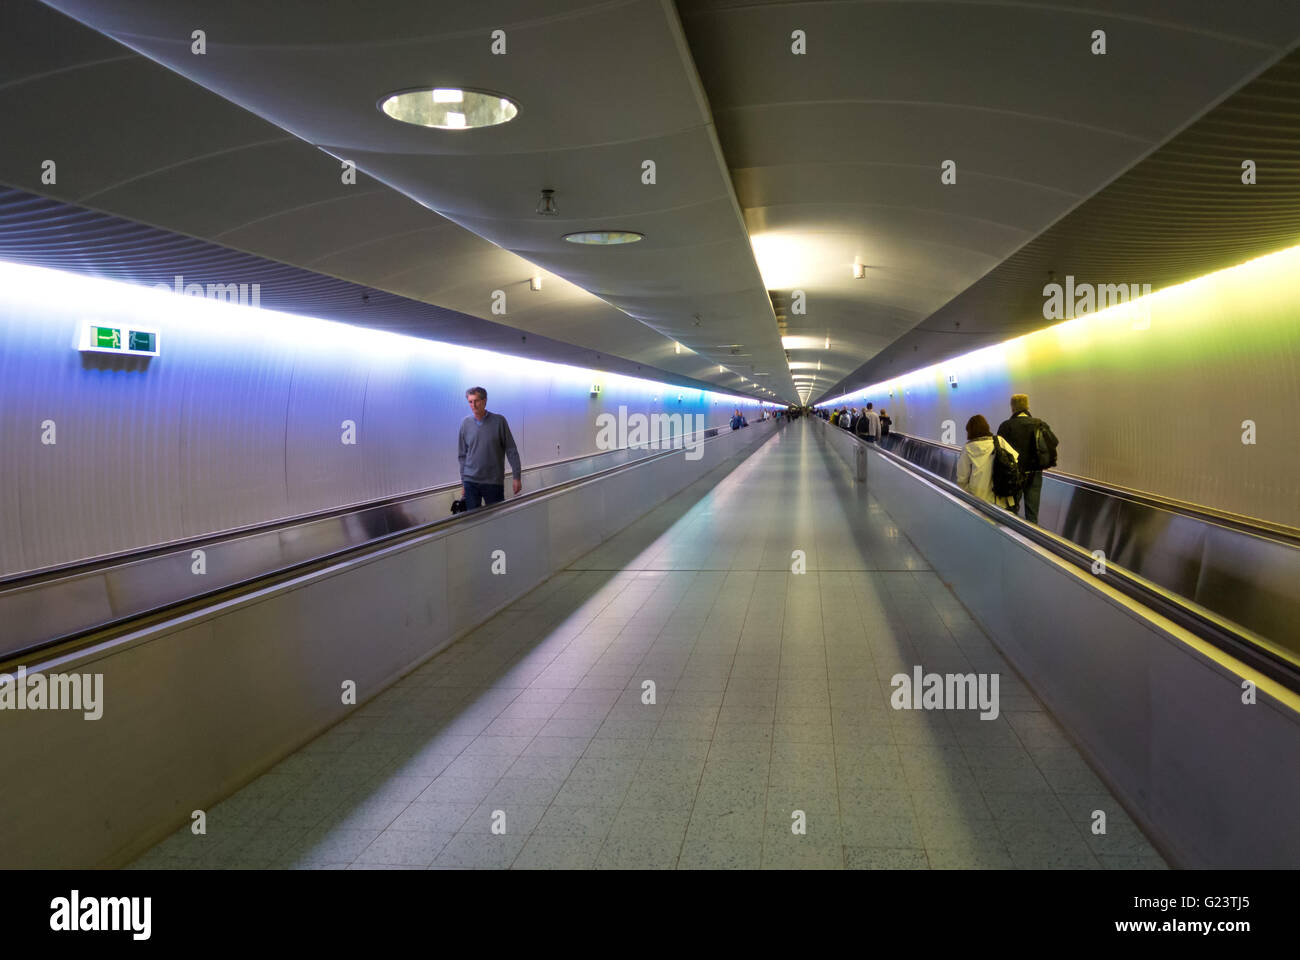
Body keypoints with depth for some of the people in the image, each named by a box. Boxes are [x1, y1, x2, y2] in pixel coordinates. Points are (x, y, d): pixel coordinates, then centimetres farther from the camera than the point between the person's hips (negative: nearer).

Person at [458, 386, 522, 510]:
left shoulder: (499, 421, -4)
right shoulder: (465, 423, 3)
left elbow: (511, 451, -2)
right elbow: (463, 455, 10)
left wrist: (517, 476, -5)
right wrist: (463, 483, 9)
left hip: (494, 481, -2)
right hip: (470, 481, 2)